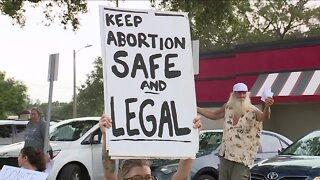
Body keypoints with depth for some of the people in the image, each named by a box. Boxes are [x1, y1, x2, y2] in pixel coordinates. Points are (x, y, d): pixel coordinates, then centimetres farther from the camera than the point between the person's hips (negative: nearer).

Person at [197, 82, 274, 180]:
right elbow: (214, 115, 22)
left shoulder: (252, 110, -11)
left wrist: (267, 107, -55)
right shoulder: (228, 107, 5)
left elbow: (264, 117, -32)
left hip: (242, 159, -5)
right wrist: (195, 109, 22)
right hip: (225, 155, 5)